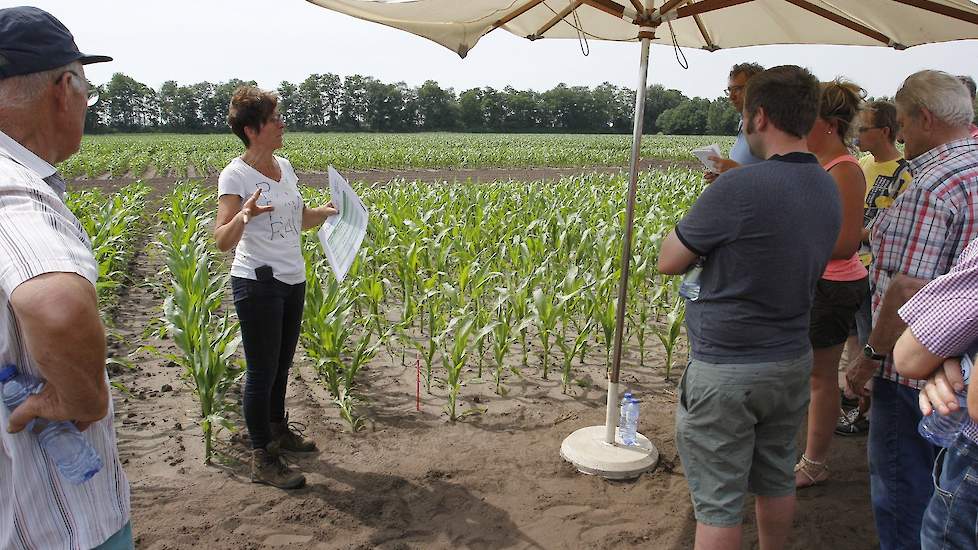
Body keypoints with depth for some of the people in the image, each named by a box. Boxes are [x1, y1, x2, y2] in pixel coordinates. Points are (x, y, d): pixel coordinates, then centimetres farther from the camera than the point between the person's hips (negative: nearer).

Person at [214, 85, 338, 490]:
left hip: (293, 282, 7)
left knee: (281, 364, 20)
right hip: (258, 284, -7)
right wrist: (245, 216, -39)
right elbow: (222, 241, -20)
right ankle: (262, 459, 14)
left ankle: (277, 430, 40)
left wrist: (329, 210, 5)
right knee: (262, 370, 2)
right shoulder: (236, 175, -14)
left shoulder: (284, 167, 8)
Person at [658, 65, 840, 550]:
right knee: (777, 480, 23)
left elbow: (668, 262, -13)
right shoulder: (828, 190, 4)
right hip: (792, 362, 8)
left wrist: (704, 239, 4)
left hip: (726, 369, -8)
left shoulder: (738, 189, -23)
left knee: (718, 501, 5)